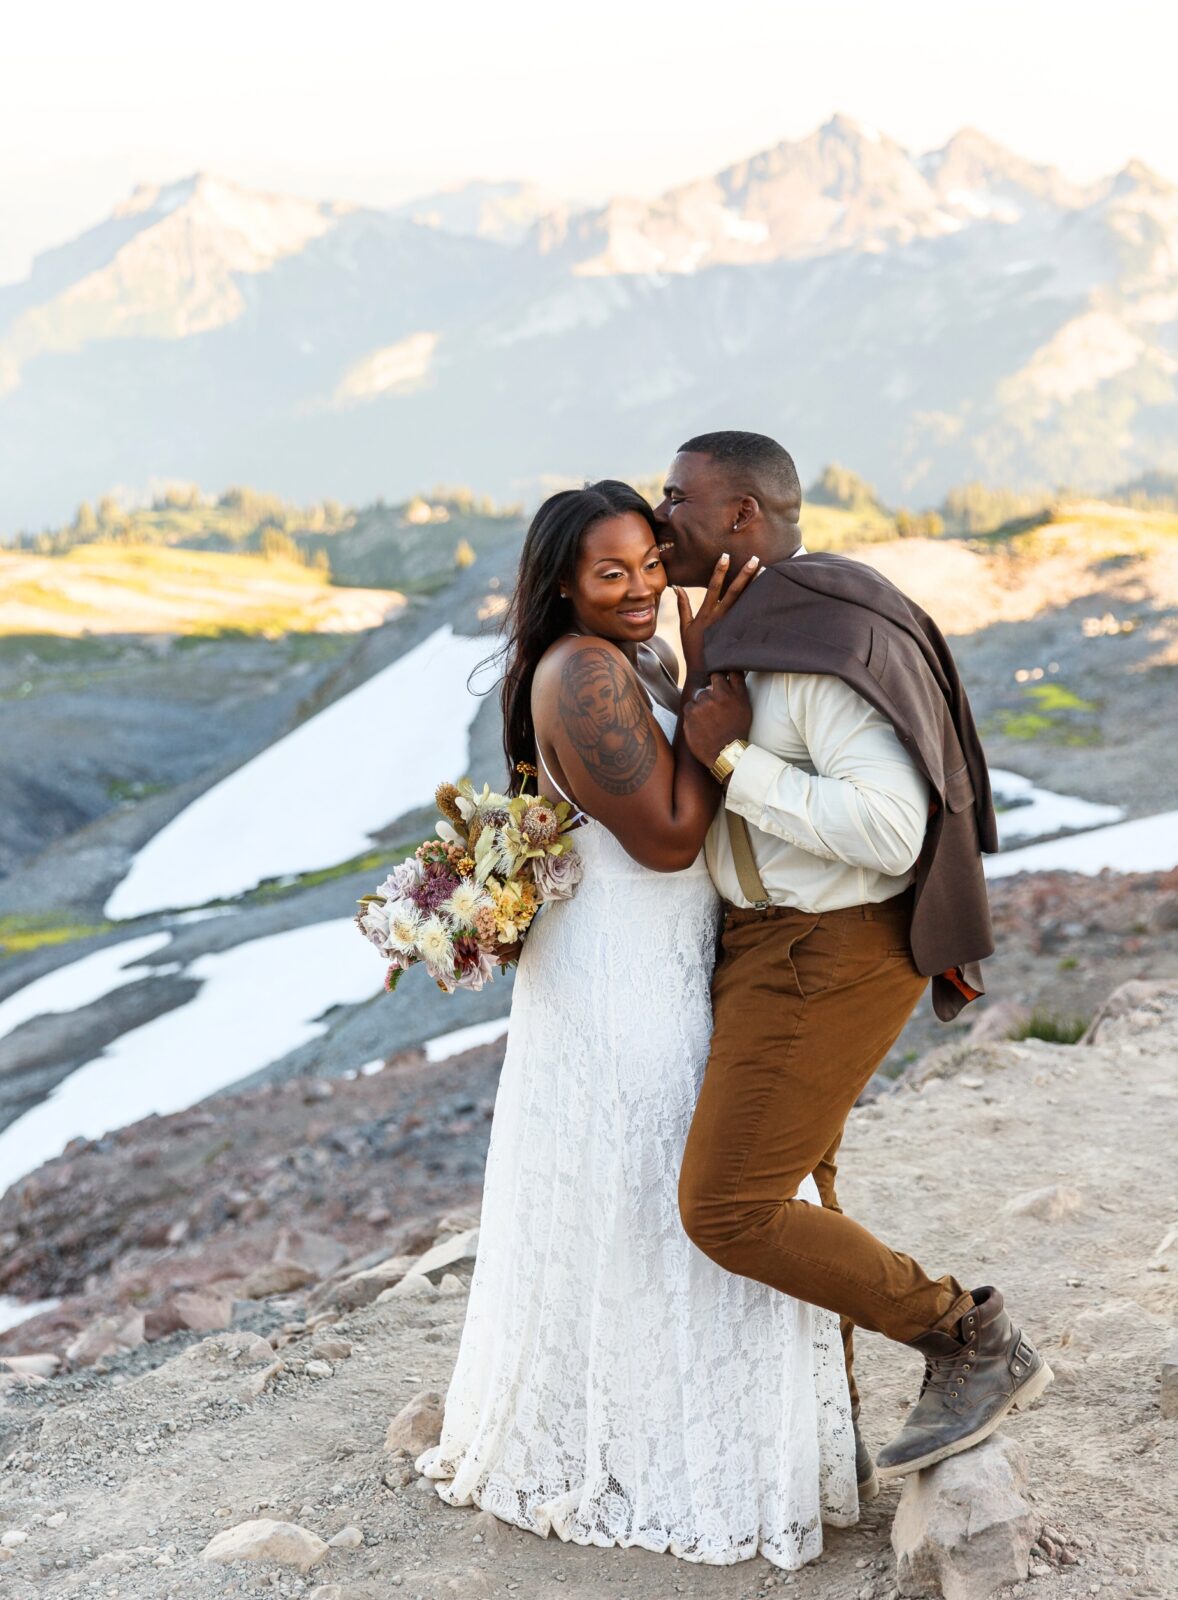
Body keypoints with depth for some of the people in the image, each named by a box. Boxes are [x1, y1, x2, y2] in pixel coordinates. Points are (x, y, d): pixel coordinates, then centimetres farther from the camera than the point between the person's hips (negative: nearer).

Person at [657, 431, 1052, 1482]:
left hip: (827, 959, -10)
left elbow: (889, 830, -30)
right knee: (790, 1197, 17)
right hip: (772, 941, 10)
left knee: (726, 1211, -9)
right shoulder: (750, 630, 10)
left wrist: (729, 759, -24)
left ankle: (971, 1338, 3)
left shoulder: (828, 637, -22)